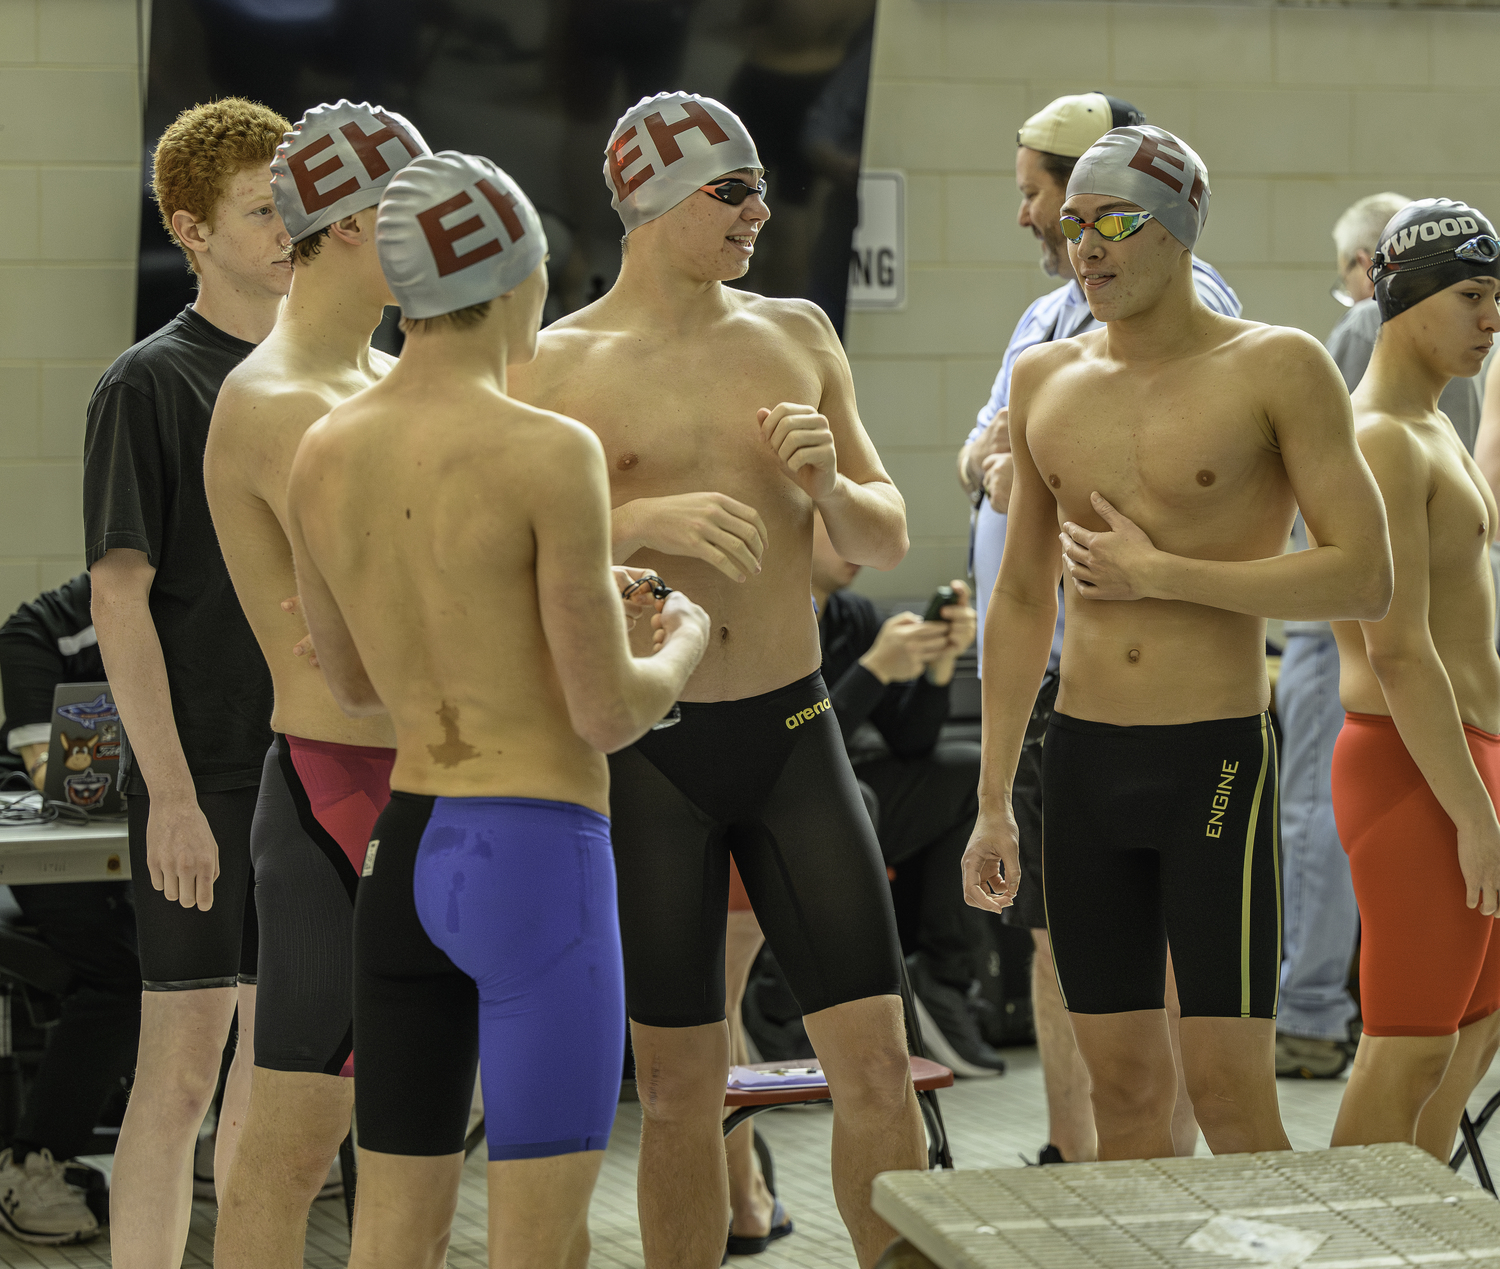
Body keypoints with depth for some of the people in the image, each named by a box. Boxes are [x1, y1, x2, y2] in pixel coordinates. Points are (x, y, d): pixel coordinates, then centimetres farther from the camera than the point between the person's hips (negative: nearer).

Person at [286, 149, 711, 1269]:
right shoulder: (550, 453, -14)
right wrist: (684, 641, 9)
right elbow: (608, 715, -13)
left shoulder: (323, 453, 6)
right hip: (537, 855, -7)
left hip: (406, 851, 7)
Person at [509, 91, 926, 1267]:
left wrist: (830, 487, -10)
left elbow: (890, 539, 12)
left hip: (794, 734, 3)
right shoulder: (557, 365, -3)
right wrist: (642, 523, -22)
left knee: (877, 1063, -1)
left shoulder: (797, 333, 8)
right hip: (648, 751, -3)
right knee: (683, 1088, 5)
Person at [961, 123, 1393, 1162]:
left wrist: (1156, 575, -12)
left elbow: (1365, 579, -12)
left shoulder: (1279, 369, -5)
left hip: (1218, 761, -5)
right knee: (1123, 1085, 8)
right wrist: (993, 803, 14)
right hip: (1082, 762, 5)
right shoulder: (1045, 381, 10)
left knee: (1230, 1092, -8)